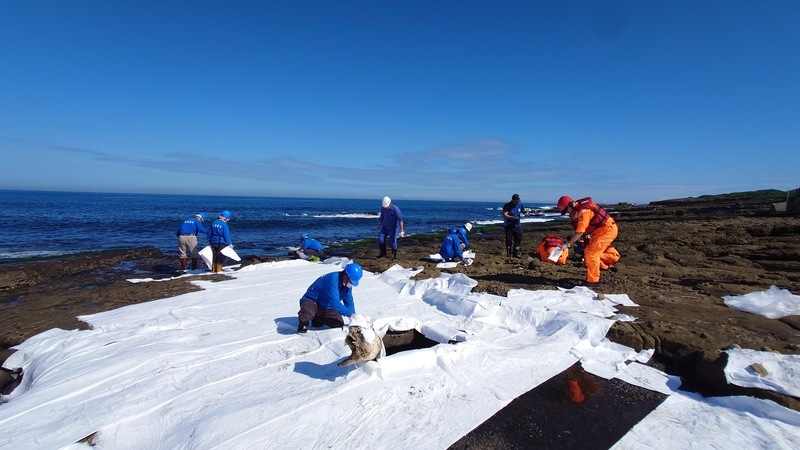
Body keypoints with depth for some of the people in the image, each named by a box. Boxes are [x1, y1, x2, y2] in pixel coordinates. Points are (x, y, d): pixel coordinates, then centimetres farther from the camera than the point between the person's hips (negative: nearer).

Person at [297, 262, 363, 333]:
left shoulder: (347, 284, -6)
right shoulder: (332, 279, -32)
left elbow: (349, 303, 4)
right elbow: (335, 303, -36)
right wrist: (350, 314, -33)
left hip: (326, 307, 8)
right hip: (312, 301, -8)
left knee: (339, 323, -6)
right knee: (307, 311, -39)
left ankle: (317, 319, 18)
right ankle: (303, 324, -4)